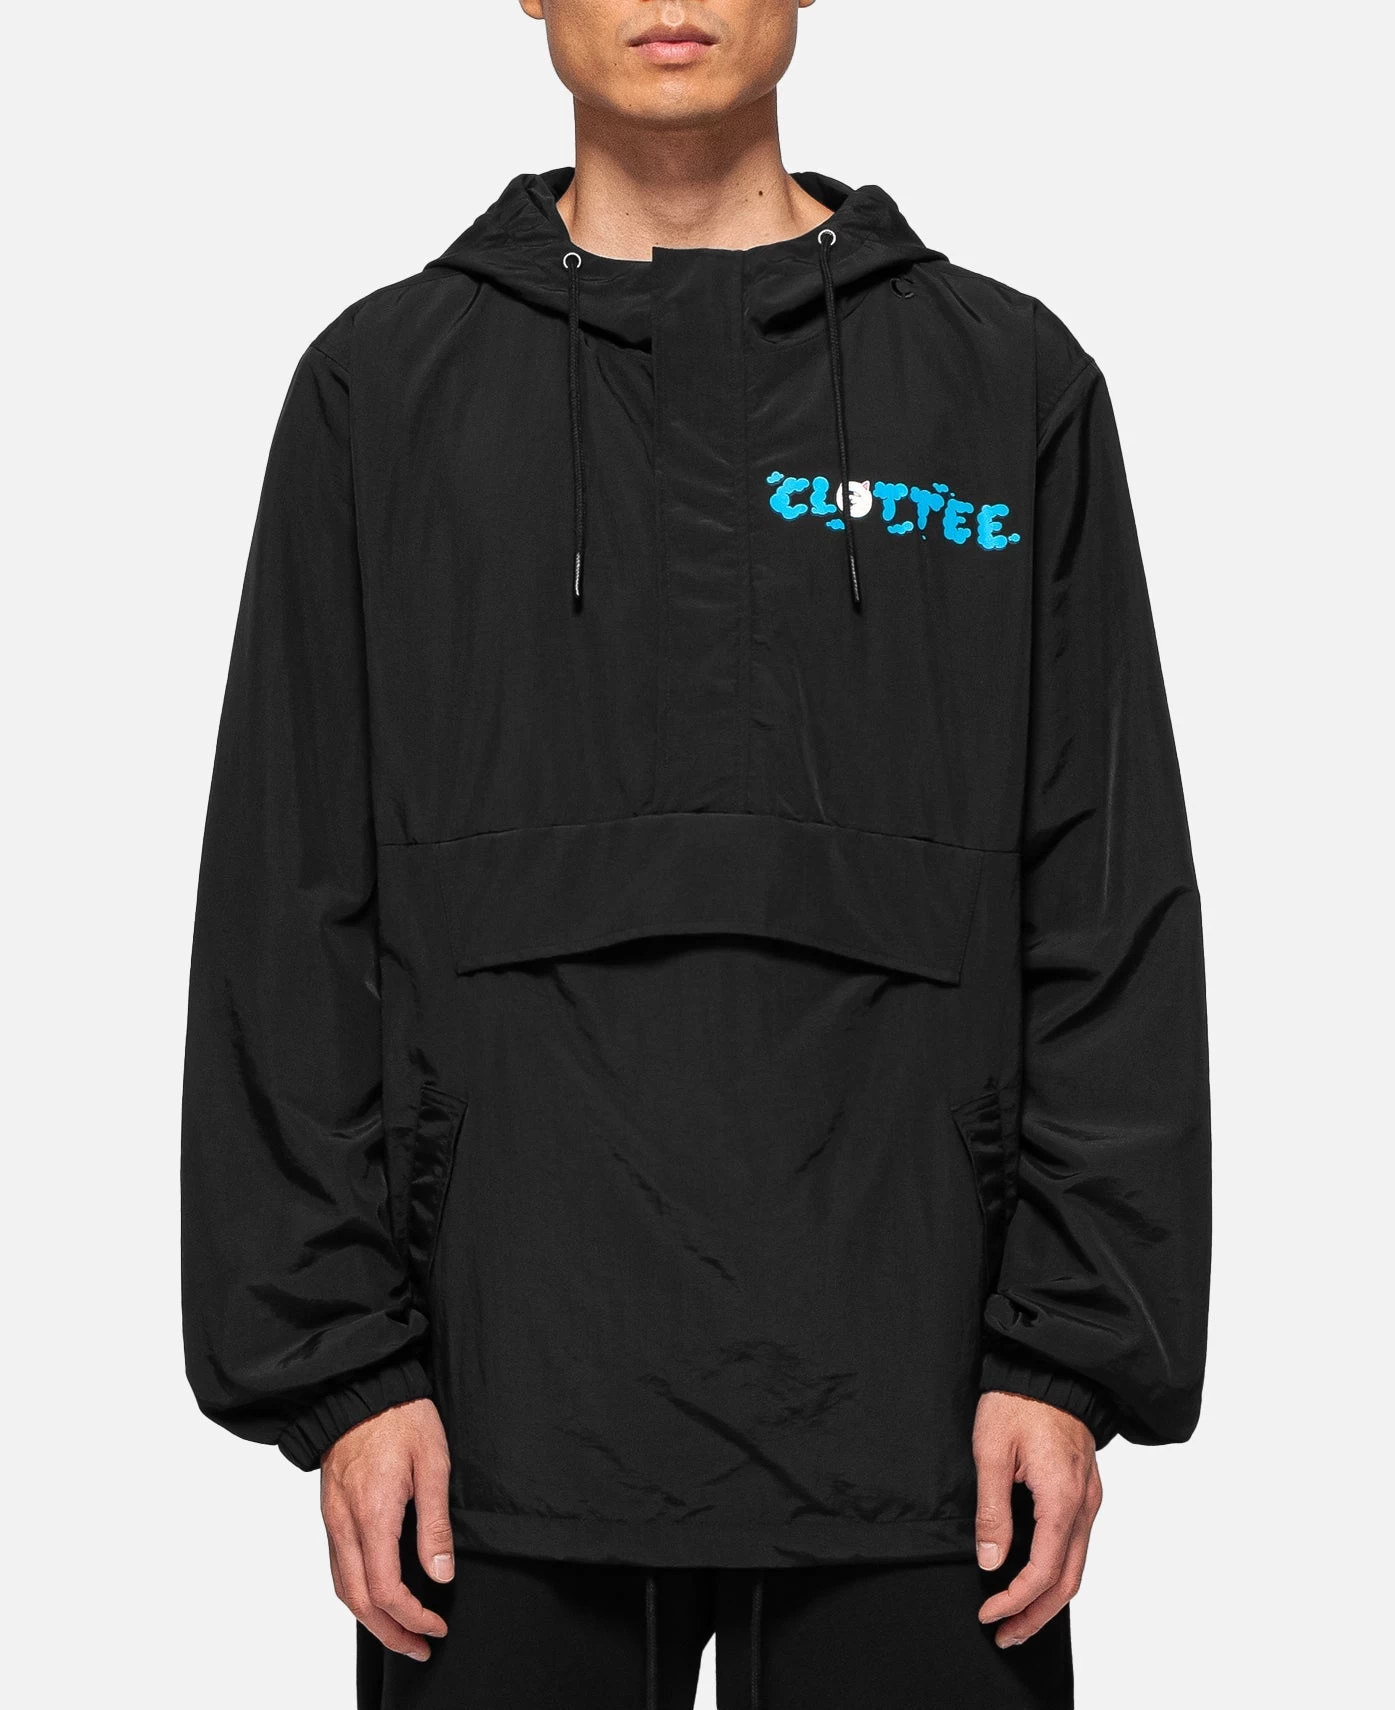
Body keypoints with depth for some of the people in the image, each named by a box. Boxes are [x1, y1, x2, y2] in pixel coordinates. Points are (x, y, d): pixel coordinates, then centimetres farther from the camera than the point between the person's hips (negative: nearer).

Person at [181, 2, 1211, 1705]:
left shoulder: (1011, 380, 7)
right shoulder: (385, 386, 7)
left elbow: (1114, 922, 4)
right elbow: (290, 923, 4)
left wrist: (1074, 1354, -3)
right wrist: (336, 1362, -2)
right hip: (505, 1418, 0)